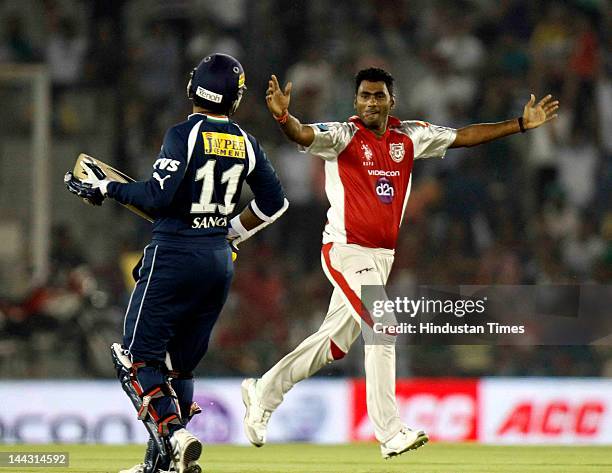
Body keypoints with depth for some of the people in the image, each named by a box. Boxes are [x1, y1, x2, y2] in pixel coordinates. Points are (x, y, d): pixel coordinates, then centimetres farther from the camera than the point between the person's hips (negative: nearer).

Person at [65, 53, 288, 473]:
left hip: (175, 254, -6)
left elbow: (158, 195, -21)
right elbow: (274, 202, 14)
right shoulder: (245, 144, 6)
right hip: (220, 262, 6)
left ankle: (174, 435, -25)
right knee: (179, 363, 14)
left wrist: (106, 188, -8)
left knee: (137, 358, -4)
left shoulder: (185, 135, -13)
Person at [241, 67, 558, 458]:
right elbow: (303, 135, -28)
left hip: (383, 256, 6)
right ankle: (390, 432, -18)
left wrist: (522, 124, 7)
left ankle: (264, 392, 31)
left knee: (334, 344, 14)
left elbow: (464, 136, 10)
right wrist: (283, 117, -50)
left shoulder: (410, 137, 6)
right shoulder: (342, 136, -10)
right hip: (346, 249, -6)